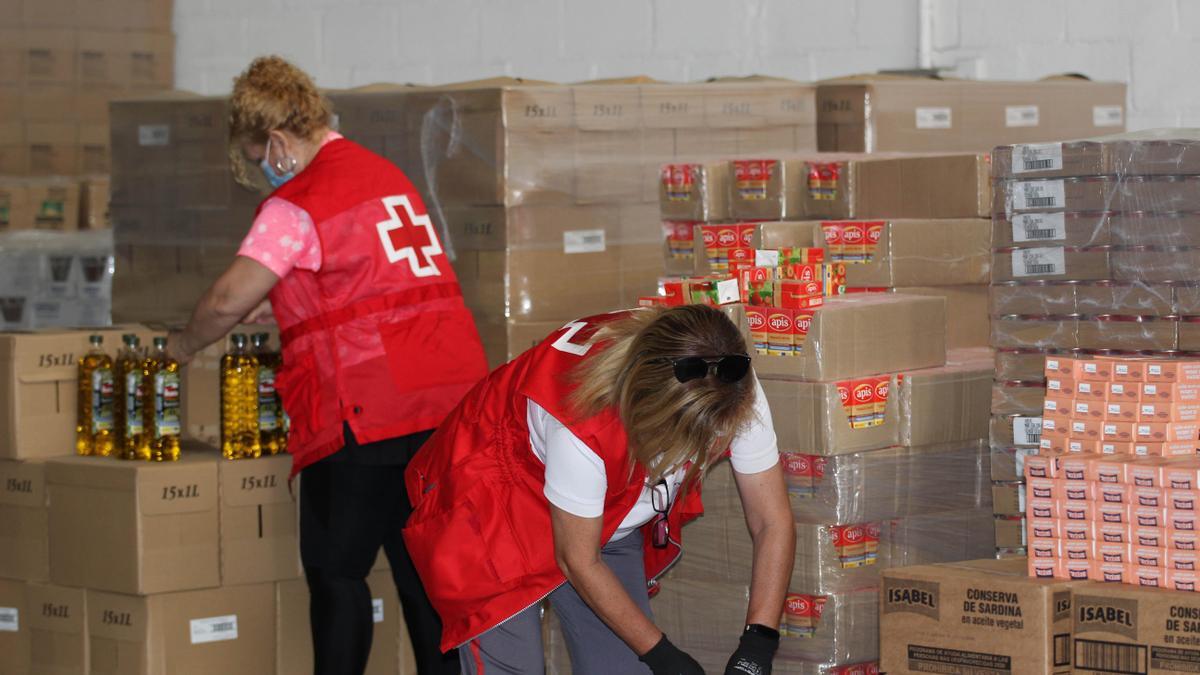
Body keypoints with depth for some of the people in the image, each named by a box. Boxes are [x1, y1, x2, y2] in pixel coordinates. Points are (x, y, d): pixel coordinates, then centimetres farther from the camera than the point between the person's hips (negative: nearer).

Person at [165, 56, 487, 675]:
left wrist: (182, 346, 8)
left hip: (369, 412, -8)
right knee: (423, 566, 13)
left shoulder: (297, 203, -9)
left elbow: (226, 302, -11)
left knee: (335, 571, 2)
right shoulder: (385, 175, 18)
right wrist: (267, 308, 29)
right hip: (449, 396, 8)